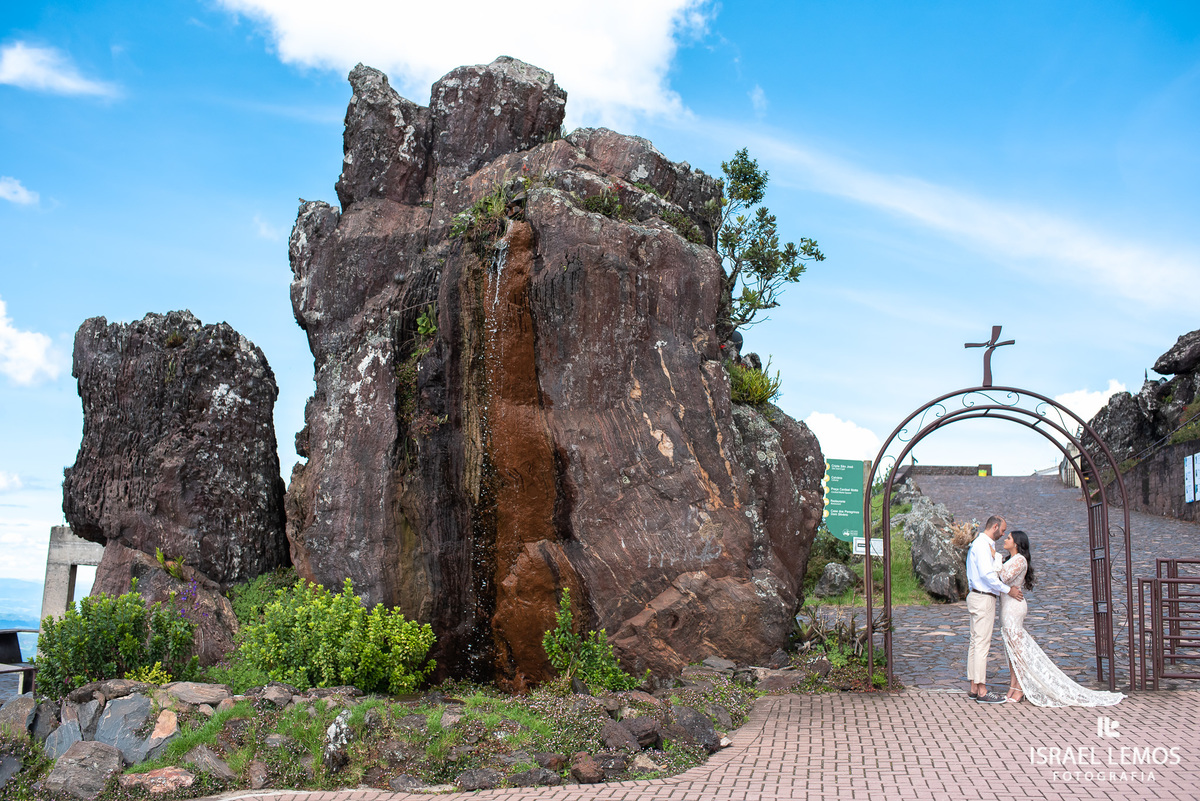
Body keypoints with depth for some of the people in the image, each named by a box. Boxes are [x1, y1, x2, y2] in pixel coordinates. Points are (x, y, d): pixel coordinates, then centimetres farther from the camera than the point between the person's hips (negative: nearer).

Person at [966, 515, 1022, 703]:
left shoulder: (985, 545, 19)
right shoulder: (982, 545, -14)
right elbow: (987, 574, -23)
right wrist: (1007, 590, -16)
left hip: (977, 597, 11)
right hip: (983, 598, -11)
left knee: (976, 643, 11)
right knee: (982, 644, -9)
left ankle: (974, 688, 15)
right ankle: (982, 691, -9)